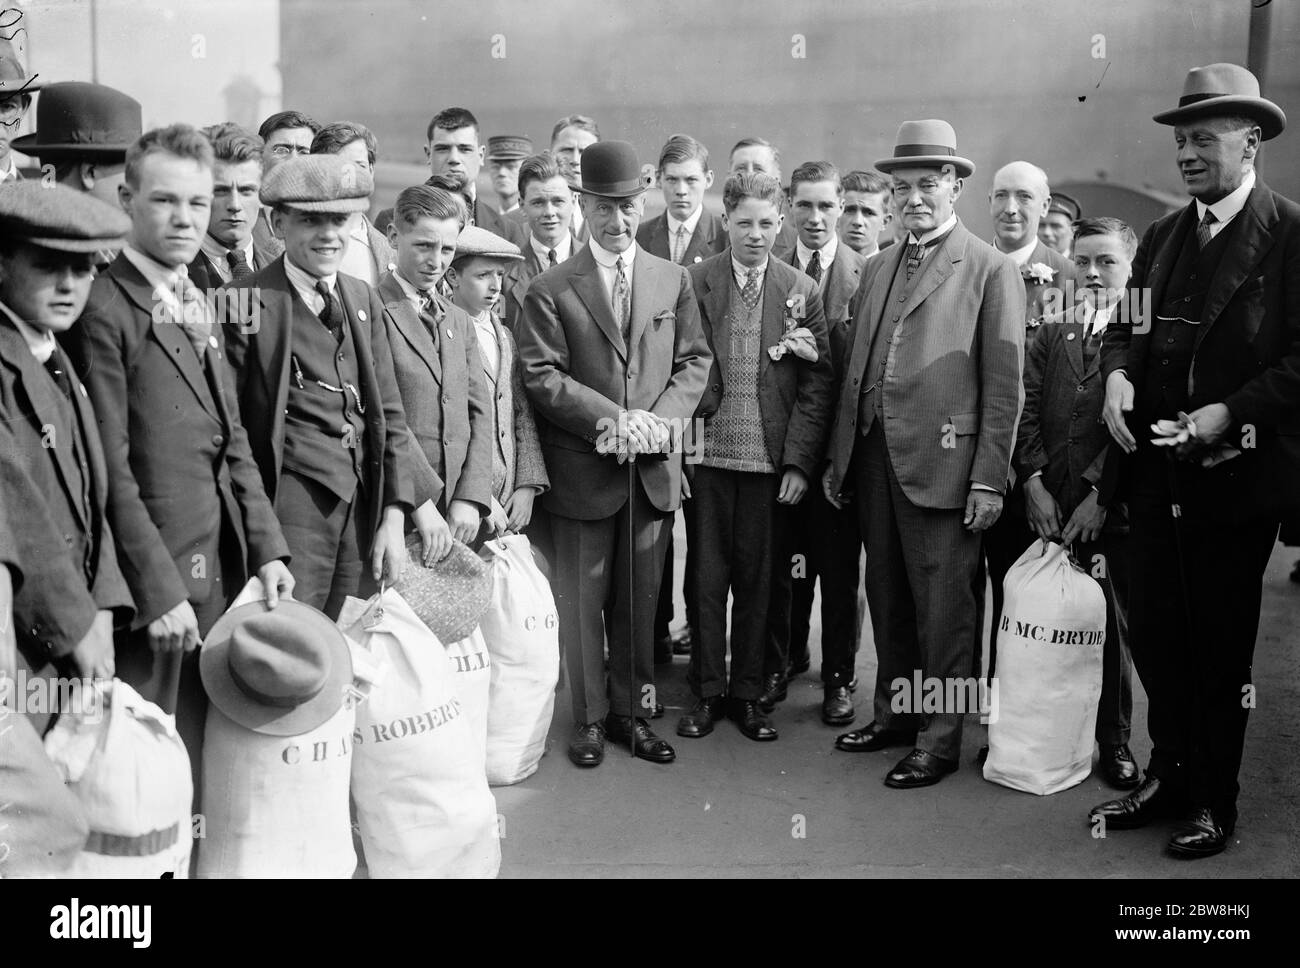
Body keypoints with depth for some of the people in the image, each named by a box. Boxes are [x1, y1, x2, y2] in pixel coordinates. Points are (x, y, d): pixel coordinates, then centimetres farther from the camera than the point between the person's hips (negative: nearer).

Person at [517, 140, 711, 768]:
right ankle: (590, 718, 21)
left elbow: (695, 360, 8)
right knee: (582, 599, 6)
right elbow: (541, 376, -10)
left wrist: (661, 418, -10)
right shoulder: (551, 290, -3)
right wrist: (610, 418, -18)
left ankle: (632, 712, 26)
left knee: (640, 598, 12)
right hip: (582, 469, -3)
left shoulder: (673, 280, 9)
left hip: (653, 465, 3)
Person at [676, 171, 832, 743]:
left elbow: (817, 384, 2)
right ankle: (707, 692, 20)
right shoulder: (693, 282, 1)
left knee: (758, 578, 7)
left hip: (771, 459, 0)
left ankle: (747, 694, 21)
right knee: (707, 576, 6)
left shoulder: (801, 291, 4)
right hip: (709, 454, 0)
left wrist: (800, 461, -5)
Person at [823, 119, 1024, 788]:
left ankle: (939, 739, 14)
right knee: (886, 597, 15)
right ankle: (894, 713, 31)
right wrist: (838, 456, 12)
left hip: (941, 462, -6)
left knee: (941, 607, 1)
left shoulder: (989, 269, -3)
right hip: (873, 457, 6)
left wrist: (988, 479, -11)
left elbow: (1003, 385, -7)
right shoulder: (876, 269, 16)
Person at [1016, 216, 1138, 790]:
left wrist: (1100, 494, -12)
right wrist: (1034, 482, -5)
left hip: (1111, 505, -3)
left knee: (1113, 623, 4)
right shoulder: (1051, 333, 14)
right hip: (1049, 504, 3)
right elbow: (1026, 408, 7)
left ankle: (1113, 740, 19)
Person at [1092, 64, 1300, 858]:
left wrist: (1234, 412, -22)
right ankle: (1169, 777, 29)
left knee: (1221, 645, 7)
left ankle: (1216, 802, 22)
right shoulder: (1163, 237, 12)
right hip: (1159, 472, 6)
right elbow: (1130, 326, 13)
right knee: (1154, 634, 11)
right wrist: (1119, 371, -9)